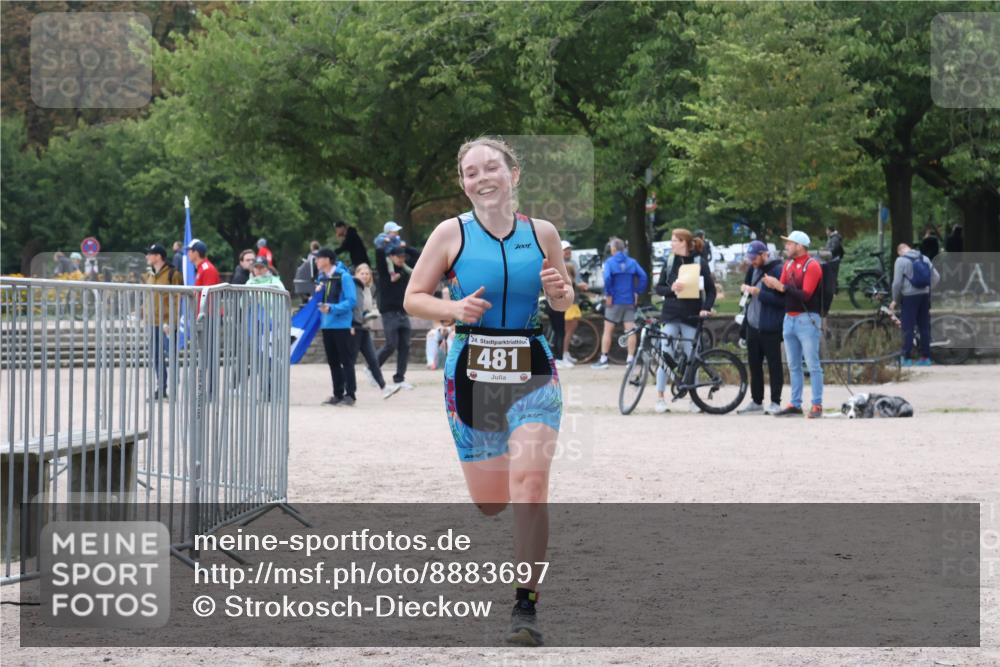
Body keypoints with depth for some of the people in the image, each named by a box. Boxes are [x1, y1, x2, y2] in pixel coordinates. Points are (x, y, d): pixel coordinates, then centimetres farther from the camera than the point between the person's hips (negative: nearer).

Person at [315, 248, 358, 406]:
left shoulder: (343, 276, -11)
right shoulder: (322, 277, 11)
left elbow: (351, 301, -16)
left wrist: (332, 309, -24)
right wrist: (317, 294, -2)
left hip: (342, 325, -8)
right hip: (327, 325, 8)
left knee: (346, 360, -2)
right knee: (333, 361, 11)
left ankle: (350, 394, 2)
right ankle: (338, 394, 17)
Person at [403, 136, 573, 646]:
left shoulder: (542, 233, 4)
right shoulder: (451, 234, -1)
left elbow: (562, 302, 17)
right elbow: (413, 299, 4)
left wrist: (560, 291, -6)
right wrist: (453, 309, -15)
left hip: (533, 372, 0)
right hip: (472, 373, 0)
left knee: (530, 484, -19)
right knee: (489, 502, 5)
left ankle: (526, 606, -12)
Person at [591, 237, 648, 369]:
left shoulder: (610, 262, -6)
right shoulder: (632, 262, 5)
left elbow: (607, 278, -22)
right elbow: (643, 277, -4)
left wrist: (608, 294, -13)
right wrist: (637, 292, 2)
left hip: (615, 301, -3)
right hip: (629, 301, 3)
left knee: (607, 330, 4)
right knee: (630, 331, 4)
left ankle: (603, 359, 5)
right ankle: (630, 359, 2)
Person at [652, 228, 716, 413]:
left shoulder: (700, 262, 1)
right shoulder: (669, 263, 9)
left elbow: (711, 289, 3)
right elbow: (658, 287, 8)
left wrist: (706, 308, -11)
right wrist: (671, 289, -13)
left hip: (691, 316, -2)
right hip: (671, 316, 2)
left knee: (691, 358, 1)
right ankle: (660, 397, -1)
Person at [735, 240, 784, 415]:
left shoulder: (777, 270, -13)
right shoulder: (753, 269, 11)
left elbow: (781, 299, -18)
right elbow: (747, 283, 26)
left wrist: (759, 293, -22)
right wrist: (746, 288, 3)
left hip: (770, 327, -8)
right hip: (753, 325, 8)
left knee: (774, 365, -1)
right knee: (754, 364, 12)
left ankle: (775, 402, 3)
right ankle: (756, 401, 19)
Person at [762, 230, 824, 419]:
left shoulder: (812, 266, -10)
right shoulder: (788, 265, 13)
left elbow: (805, 295, -18)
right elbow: (783, 291, 11)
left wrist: (782, 287, -20)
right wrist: (773, 285, -9)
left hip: (807, 320, -8)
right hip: (789, 318, 8)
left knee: (813, 364, -6)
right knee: (793, 366, 10)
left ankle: (817, 405, -5)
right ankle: (795, 404, 14)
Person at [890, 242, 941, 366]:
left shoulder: (901, 260, -7)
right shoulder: (924, 259, 10)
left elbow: (897, 283, -11)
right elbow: (936, 277, 9)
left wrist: (895, 300, 0)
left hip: (910, 297, -5)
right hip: (924, 295, 5)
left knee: (908, 328, -2)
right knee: (924, 327, 10)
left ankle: (906, 358, -3)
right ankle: (925, 357, 12)